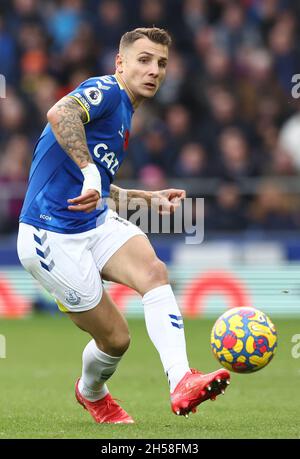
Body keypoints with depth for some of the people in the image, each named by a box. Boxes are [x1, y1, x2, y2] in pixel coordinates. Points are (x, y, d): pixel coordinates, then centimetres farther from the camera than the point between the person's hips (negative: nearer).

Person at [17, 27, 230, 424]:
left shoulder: (123, 113, 18)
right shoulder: (106, 91, -11)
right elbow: (60, 113, -36)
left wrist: (149, 198, 26)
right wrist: (90, 173, -45)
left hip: (97, 226, 8)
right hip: (53, 238, -8)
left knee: (154, 271, -23)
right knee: (115, 337, -3)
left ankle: (181, 383, -35)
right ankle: (91, 393, 32)